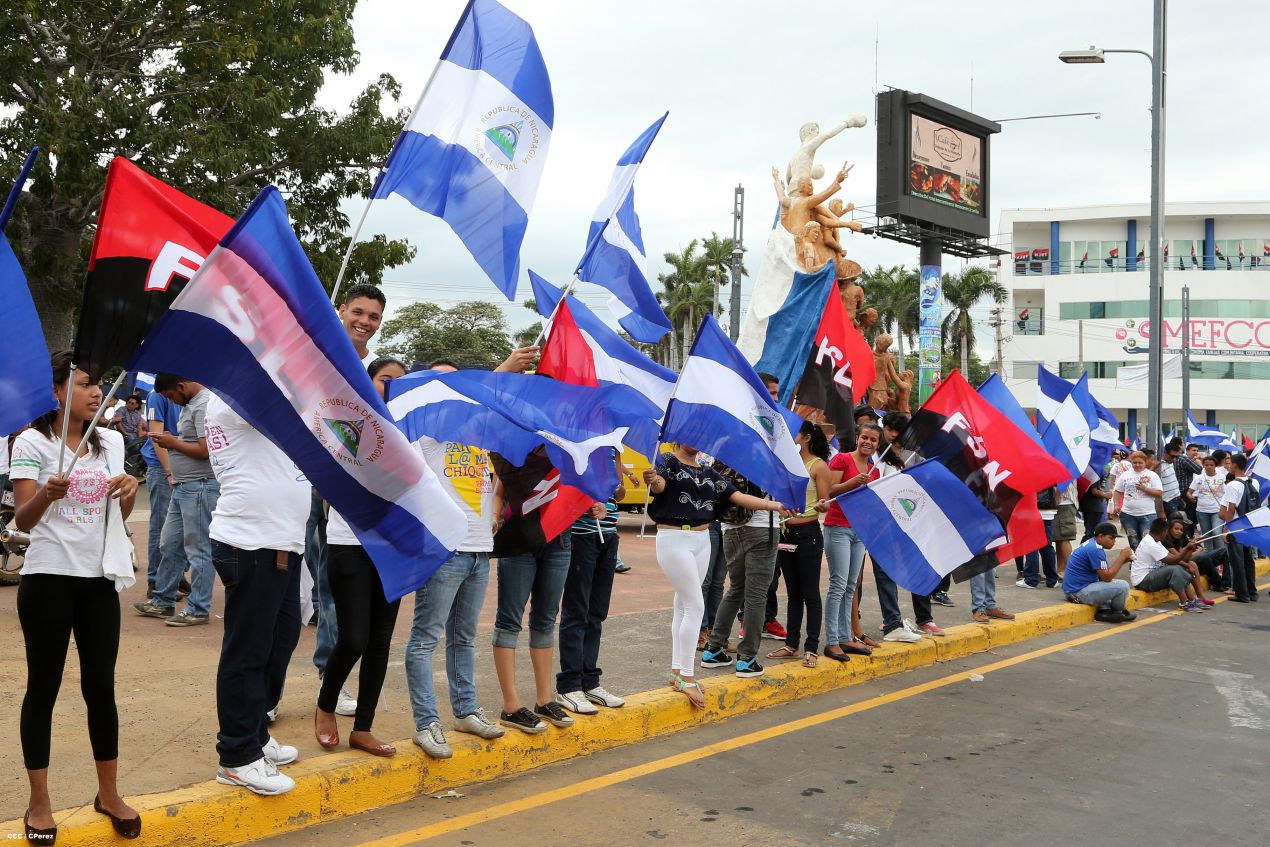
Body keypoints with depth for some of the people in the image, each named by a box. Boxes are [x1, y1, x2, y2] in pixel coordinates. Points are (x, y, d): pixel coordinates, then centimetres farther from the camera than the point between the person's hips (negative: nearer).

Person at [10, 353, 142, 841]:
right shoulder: (32, 443, -6)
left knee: (101, 686, 8)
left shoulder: (110, 442, 9)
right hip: (49, 579, -4)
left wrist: (130, 491, -5)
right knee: (43, 687, 4)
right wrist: (46, 495, -31)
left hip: (100, 579, 4)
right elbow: (23, 521, -10)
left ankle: (109, 793, 19)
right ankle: (39, 802, 13)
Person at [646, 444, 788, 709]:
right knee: (695, 606, -10)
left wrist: (771, 504, 0)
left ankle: (677, 671, 18)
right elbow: (661, 485, -26)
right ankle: (687, 678, -5)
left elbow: (736, 496, 9)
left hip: (702, 540, 7)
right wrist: (653, 481, -50)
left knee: (683, 605, 11)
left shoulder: (708, 473, 13)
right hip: (674, 539, -7)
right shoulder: (667, 461, -5)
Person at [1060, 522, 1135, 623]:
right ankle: (1117, 612, 11)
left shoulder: (1090, 544, 13)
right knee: (1122, 586, -15)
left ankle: (1104, 610, 9)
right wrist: (1121, 557, -11)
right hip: (1079, 592, -11)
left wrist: (1122, 560, 3)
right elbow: (1106, 577, -18)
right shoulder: (1095, 550, -17)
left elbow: (1105, 573, 16)